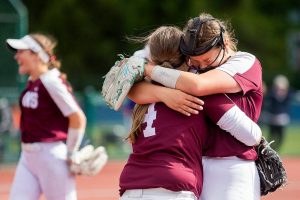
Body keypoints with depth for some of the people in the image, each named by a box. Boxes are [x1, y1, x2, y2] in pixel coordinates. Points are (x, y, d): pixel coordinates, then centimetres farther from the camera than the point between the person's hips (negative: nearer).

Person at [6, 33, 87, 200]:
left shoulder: (50, 82, -15)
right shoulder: (32, 82, 11)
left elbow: (78, 118, -20)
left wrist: (71, 155, -14)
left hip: (51, 155, -9)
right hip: (28, 155, 9)